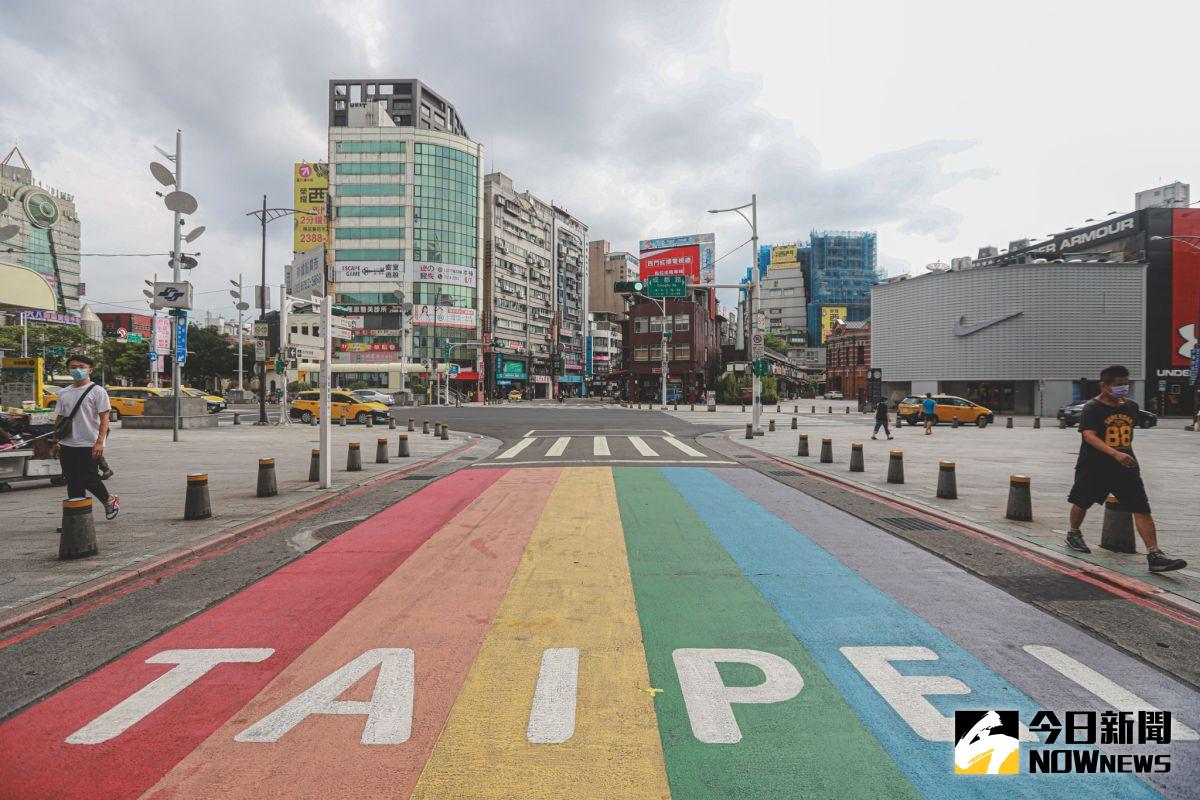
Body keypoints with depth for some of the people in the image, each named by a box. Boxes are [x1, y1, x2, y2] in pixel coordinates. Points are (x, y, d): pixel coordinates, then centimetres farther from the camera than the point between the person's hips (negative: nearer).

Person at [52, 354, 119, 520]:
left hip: (89, 445, -6)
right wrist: (56, 441, 14)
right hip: (67, 445, 6)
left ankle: (110, 500, 17)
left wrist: (99, 442, -17)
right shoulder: (63, 393, 13)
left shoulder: (97, 391, -5)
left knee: (88, 479, -7)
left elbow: (104, 417, -10)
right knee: (72, 482, 9)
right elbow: (60, 418, 19)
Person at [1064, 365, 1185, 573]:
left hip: (1125, 467, 4)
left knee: (1142, 508, -7)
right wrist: (1115, 454, -37)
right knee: (1082, 502, 13)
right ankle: (1073, 534, 39)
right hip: (1094, 466, -4)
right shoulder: (1092, 408, -13)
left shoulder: (1131, 406, 6)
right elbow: (1089, 436, -26)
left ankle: (1154, 555, -7)